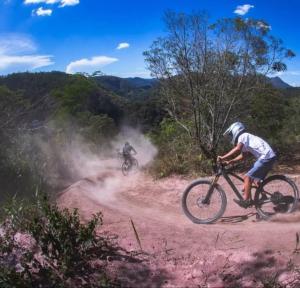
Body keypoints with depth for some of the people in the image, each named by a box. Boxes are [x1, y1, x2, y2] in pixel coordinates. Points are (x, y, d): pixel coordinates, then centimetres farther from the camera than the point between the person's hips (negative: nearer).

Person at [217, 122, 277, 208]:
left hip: (266, 158, -10)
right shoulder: (247, 137, 24)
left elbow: (237, 149, -26)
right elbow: (242, 155, 21)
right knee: (256, 179, 19)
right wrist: (230, 162, 11)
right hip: (269, 157, 10)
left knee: (248, 177, -9)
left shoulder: (243, 136, -6)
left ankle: (246, 200, -6)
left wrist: (223, 158, -26)